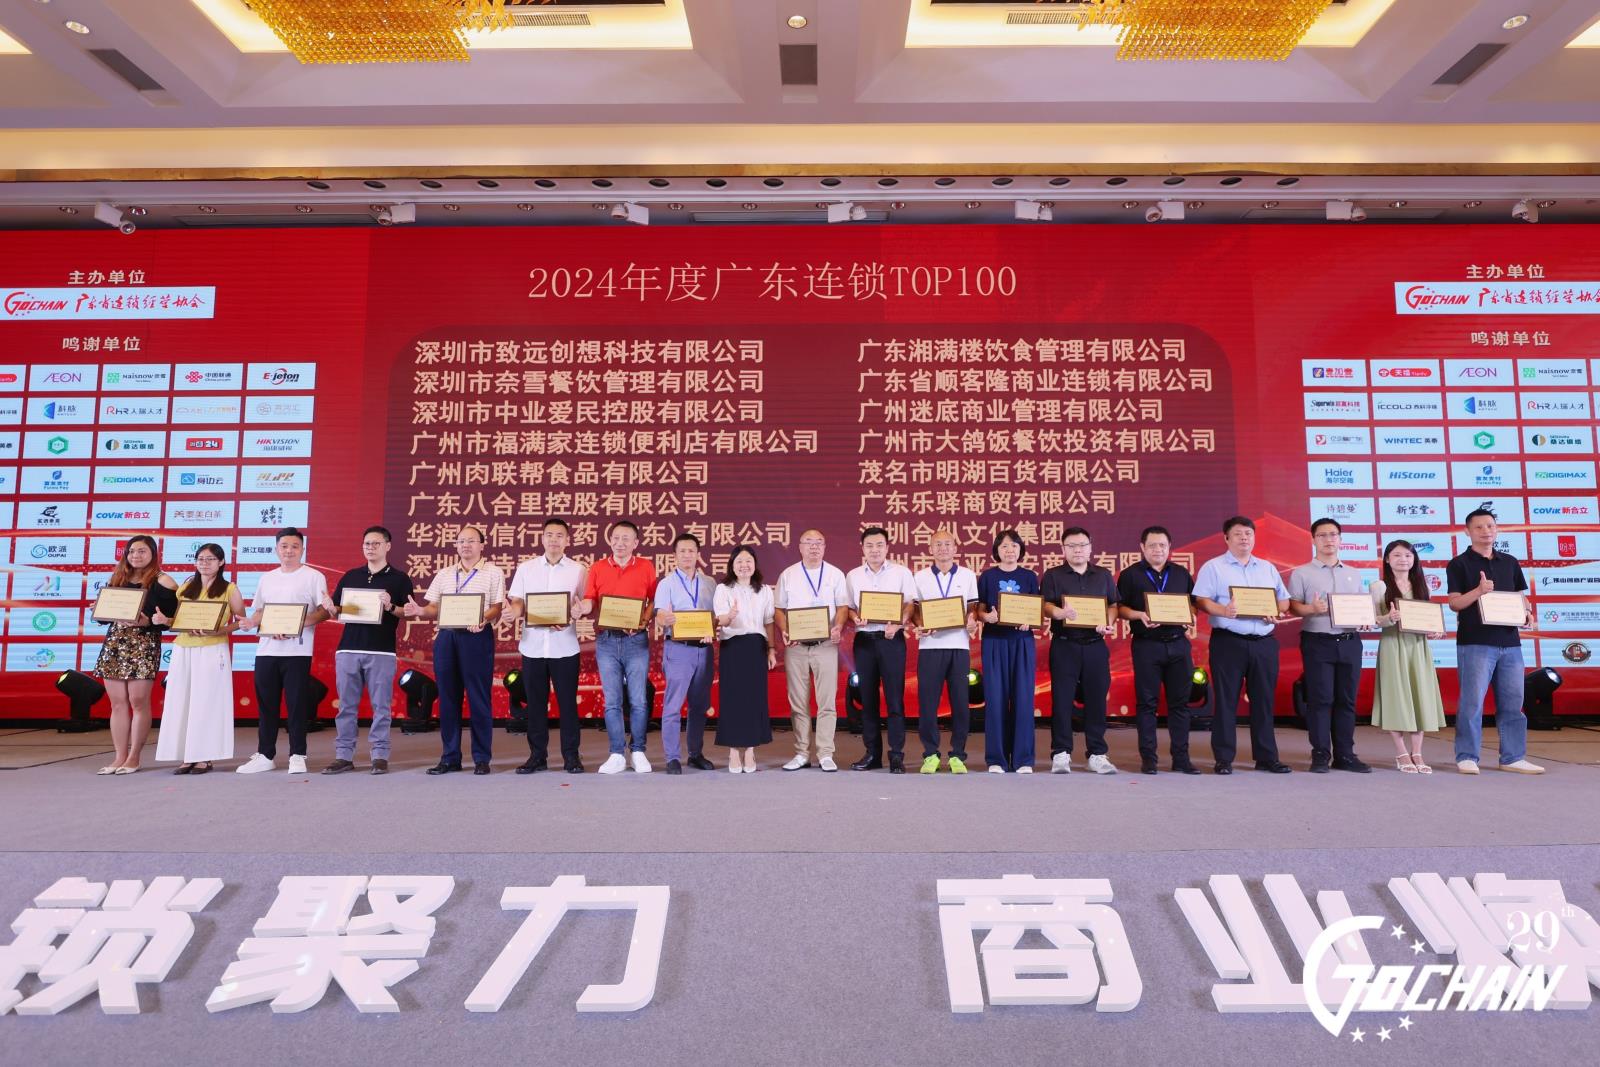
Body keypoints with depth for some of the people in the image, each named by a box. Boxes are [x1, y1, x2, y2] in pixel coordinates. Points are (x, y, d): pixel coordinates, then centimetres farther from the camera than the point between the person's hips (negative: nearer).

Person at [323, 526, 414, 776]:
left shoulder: (399, 578, 5)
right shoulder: (350, 576, 16)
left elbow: (409, 613, 0)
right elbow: (335, 612, 17)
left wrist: (390, 607, -18)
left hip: (382, 651, -3)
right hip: (348, 649, 3)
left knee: (381, 706, -1)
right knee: (346, 706, 5)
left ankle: (379, 756, 5)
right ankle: (344, 756, 11)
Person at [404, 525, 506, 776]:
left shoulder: (493, 572, 6)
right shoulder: (444, 574, 18)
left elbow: (498, 607, -3)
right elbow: (435, 608, 14)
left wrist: (484, 620, -23)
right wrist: (420, 611, -7)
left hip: (477, 636, -4)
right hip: (446, 636, 4)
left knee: (478, 697, -3)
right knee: (448, 697, 6)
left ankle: (482, 757, 5)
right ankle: (449, 757, 14)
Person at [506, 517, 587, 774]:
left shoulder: (578, 570, 4)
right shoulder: (525, 568, 9)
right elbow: (517, 601, 6)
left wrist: (572, 616, -19)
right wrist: (514, 611, -17)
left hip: (564, 646, -2)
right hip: (533, 645, 2)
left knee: (567, 702, 2)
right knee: (535, 703, 7)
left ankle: (571, 755, 11)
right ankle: (537, 755, 17)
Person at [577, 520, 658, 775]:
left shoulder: (646, 568, 3)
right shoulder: (597, 568, 7)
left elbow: (654, 601, 2)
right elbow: (589, 600, 4)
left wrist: (644, 622, -14)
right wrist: (583, 607, -18)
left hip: (636, 639, -1)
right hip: (606, 640, 2)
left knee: (638, 700, 0)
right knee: (612, 701, 4)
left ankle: (638, 752, 11)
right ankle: (617, 755, 10)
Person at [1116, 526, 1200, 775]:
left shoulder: (1182, 573, 13)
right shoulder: (1130, 574, 3)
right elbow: (1120, 608, 1)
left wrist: (1191, 623, 0)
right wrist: (1140, 615, -17)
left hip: (1178, 644, 3)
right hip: (1146, 645, -3)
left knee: (1180, 702, 5)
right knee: (1147, 702, 0)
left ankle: (1181, 758, 12)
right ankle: (1148, 758, 6)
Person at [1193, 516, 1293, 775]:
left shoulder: (1268, 568, 18)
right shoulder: (1213, 567, 3)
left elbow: (1284, 599, 18)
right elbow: (1202, 600, -6)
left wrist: (1278, 613, -4)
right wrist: (1223, 611, -24)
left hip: (1264, 643, 4)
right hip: (1228, 642, -4)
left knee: (1264, 700, 7)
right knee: (1226, 701, -2)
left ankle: (1266, 757, 16)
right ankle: (1223, 758, 4)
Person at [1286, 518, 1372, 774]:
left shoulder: (1355, 574, 17)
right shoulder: (1301, 573, 3)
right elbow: (1293, 606, -4)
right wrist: (1312, 609, -24)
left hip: (1350, 641, 4)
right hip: (1318, 642, -4)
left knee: (1347, 700, 6)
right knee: (1320, 699, -5)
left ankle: (1345, 755, 12)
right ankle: (1320, 755, 0)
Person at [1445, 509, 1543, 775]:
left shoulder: (1510, 562, 15)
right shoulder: (1459, 564, 0)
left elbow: (1521, 596, 20)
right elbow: (1454, 603, -6)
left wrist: (1527, 613, -1)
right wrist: (1478, 591, -23)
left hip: (1510, 642, 5)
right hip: (1475, 643, -5)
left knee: (1512, 703, 8)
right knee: (1472, 701, -5)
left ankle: (1513, 757, 16)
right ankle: (1467, 757, 1)